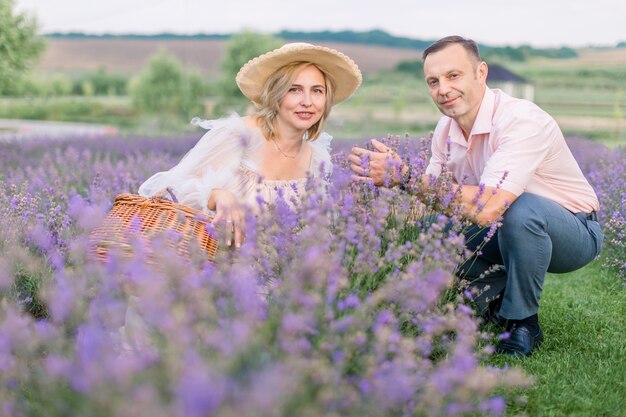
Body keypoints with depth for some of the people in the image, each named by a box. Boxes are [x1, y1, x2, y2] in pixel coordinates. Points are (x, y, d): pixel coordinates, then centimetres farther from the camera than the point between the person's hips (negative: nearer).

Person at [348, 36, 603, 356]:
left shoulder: (524, 121, -29)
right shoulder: (446, 129, -4)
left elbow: (487, 208, -41)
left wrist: (403, 176, -38)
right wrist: (386, 177, -20)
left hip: (575, 232, -6)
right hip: (506, 232, 7)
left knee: (520, 209, -38)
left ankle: (523, 321, -14)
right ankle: (498, 298, 11)